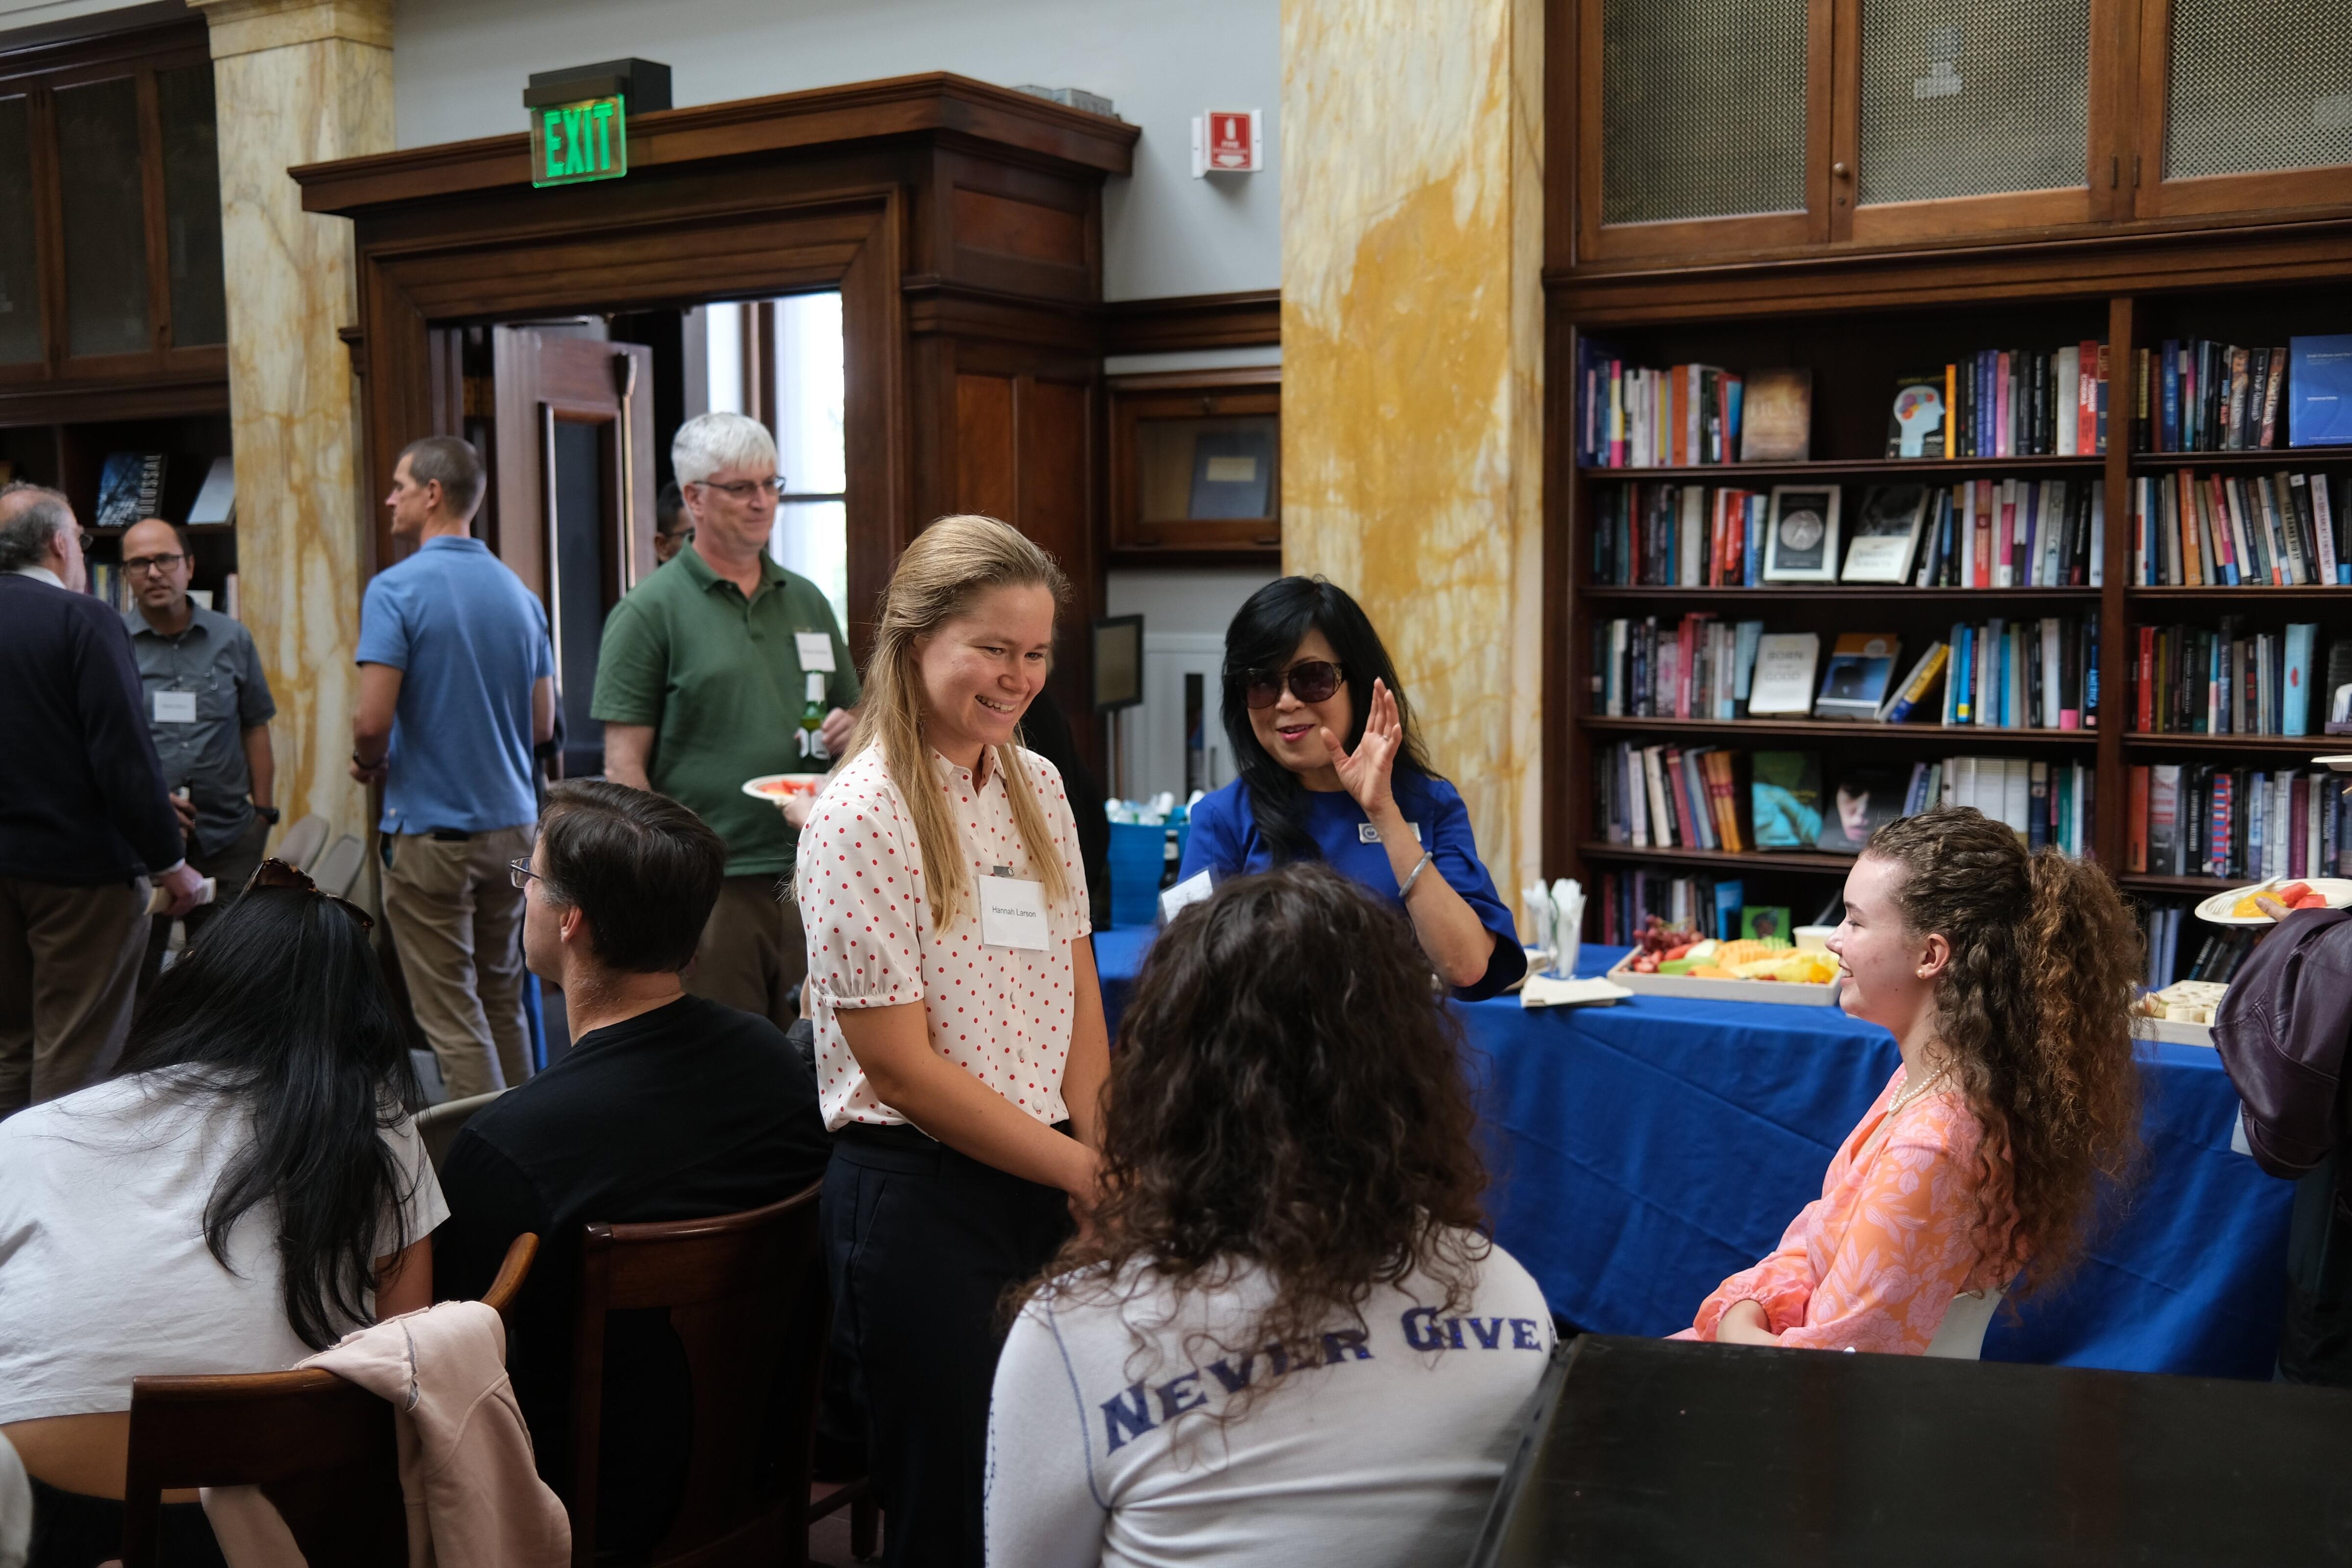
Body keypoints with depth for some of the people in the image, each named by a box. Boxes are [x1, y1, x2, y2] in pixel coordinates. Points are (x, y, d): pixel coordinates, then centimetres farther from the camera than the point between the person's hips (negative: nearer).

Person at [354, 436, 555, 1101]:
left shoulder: (396, 589, -12)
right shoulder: (519, 592, 6)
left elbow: (373, 722, -18)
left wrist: (369, 763, 3)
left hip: (428, 830, -6)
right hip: (512, 823, 6)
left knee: (451, 1015, 0)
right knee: (504, 1001, 16)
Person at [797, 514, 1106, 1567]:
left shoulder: (1036, 787, 8)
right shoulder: (861, 818, -13)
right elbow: (901, 1064, -14)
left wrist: (1100, 1161, -2)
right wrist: (1078, 1167, -10)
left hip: (1045, 1188, 6)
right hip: (915, 1195, -6)